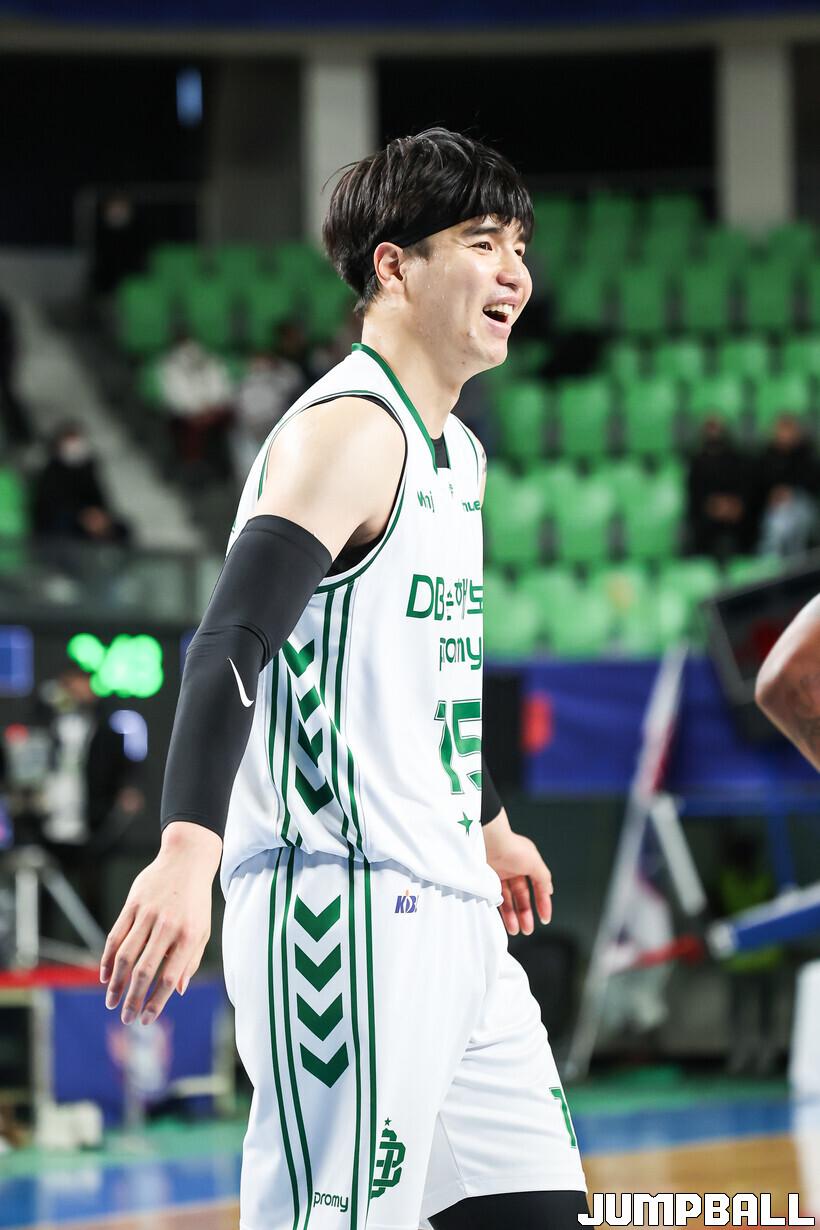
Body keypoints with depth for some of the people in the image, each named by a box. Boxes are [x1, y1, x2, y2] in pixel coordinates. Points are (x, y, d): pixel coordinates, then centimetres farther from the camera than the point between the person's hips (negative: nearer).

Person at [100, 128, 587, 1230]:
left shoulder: (455, 452, 18)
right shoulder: (350, 430, -12)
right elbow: (232, 643, -25)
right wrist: (189, 851, -38)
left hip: (446, 914, 10)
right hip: (345, 905, -10)